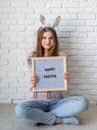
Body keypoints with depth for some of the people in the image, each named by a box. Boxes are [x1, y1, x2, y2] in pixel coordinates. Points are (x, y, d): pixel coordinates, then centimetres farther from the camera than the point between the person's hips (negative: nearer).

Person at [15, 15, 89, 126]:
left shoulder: (61, 56, 0)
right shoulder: (33, 57, -1)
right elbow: (34, 83, 2)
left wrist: (66, 79, -22)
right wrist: (32, 84, -23)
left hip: (57, 100, 2)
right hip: (39, 101, -1)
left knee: (83, 102, -26)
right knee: (20, 109, -33)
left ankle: (40, 116, -17)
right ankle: (60, 120, -15)